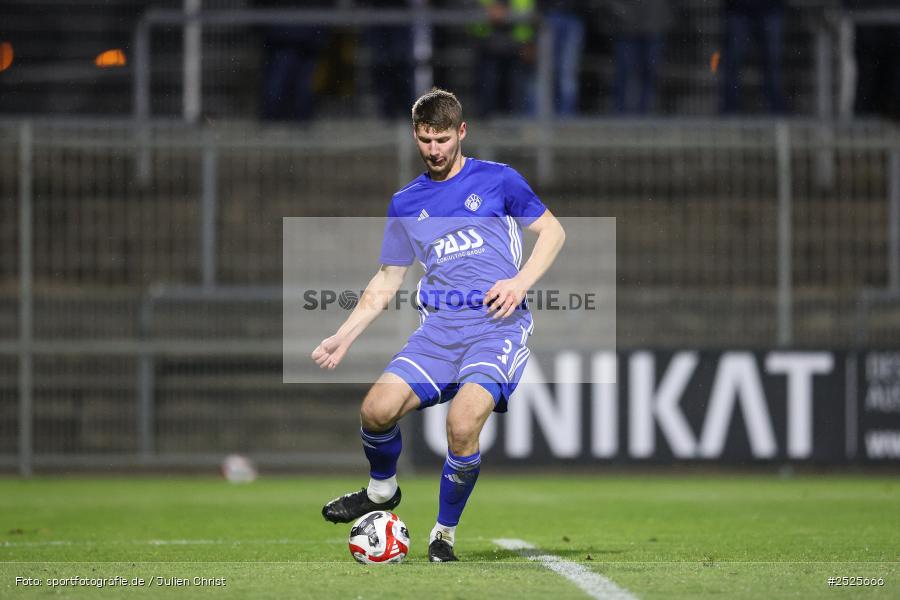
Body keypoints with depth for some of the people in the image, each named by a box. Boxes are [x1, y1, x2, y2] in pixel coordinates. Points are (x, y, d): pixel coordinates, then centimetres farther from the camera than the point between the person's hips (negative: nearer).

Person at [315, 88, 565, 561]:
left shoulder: (498, 181, 5)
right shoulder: (405, 204, 15)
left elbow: (552, 230, 11)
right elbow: (386, 281, 21)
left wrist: (520, 282, -6)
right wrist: (343, 337, 11)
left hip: (497, 323, -4)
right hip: (439, 327, 4)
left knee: (462, 425, -27)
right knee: (376, 410, -17)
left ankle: (445, 532, -5)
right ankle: (382, 491, 17)